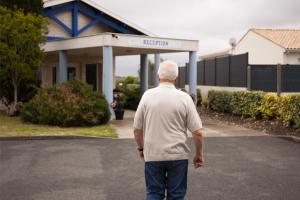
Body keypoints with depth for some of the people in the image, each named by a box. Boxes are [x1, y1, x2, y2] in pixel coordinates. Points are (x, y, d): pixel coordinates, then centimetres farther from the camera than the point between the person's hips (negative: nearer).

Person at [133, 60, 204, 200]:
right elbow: (198, 132, -7)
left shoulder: (148, 96, -4)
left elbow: (137, 129, 1)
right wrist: (199, 154, 6)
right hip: (178, 155, -1)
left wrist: (141, 148, 17)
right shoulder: (184, 98, -7)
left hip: (153, 155, 1)